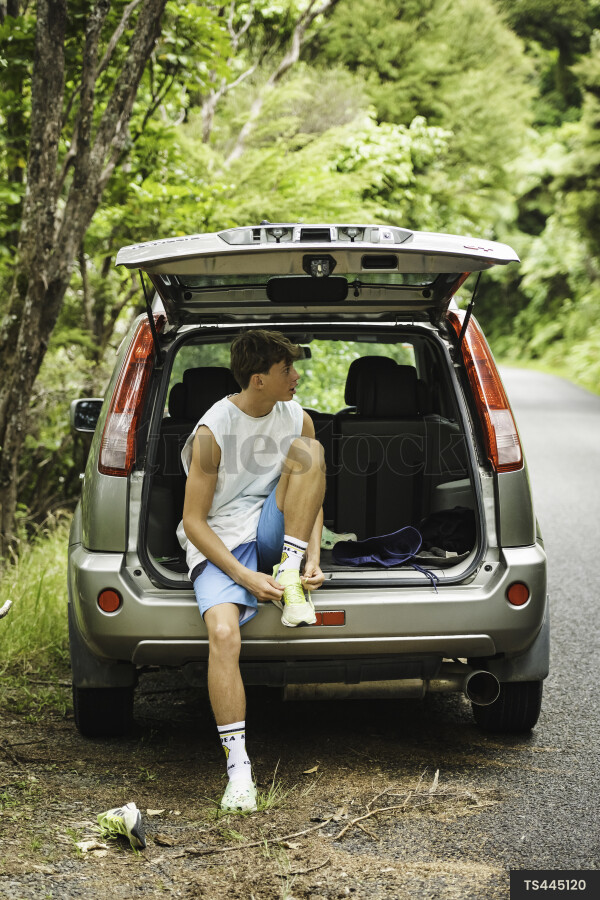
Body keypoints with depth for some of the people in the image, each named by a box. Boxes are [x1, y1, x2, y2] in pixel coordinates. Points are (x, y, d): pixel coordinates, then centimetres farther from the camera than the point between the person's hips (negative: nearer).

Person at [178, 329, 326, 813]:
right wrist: (245, 577, -21)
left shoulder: (297, 419, 3)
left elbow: (313, 500, 9)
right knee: (223, 634, -31)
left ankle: (290, 577, -18)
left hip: (275, 532, 4)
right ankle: (239, 769, -25)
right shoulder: (212, 432, -13)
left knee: (308, 450, -19)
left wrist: (313, 559, -10)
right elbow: (193, 522, -12)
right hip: (221, 544, -4)